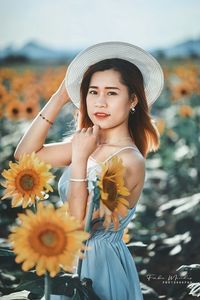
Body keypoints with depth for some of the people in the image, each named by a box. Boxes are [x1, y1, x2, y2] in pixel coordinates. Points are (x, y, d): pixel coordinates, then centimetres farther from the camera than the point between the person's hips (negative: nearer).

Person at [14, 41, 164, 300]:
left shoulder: (129, 161, -24)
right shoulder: (90, 143, -3)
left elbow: (79, 226, -24)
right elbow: (25, 154, -3)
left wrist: (79, 159, -28)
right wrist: (59, 97, -7)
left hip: (99, 262, -7)